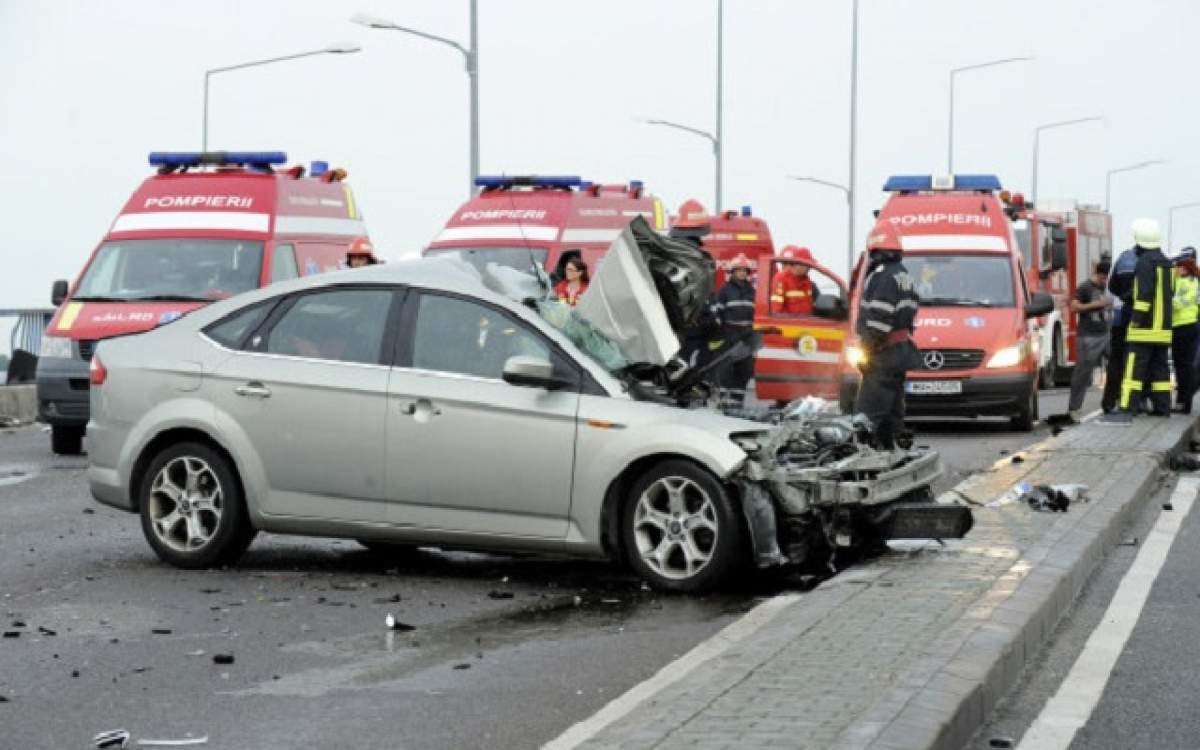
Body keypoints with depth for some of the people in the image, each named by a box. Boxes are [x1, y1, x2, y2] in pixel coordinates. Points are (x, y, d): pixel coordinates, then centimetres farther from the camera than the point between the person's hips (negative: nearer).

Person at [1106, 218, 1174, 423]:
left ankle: (1126, 409, -18)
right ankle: (1162, 407, 14)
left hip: (1145, 327, -9)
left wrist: (1136, 318, -18)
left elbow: (1144, 293, -19)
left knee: (1134, 368, -12)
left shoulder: (1145, 262, -11)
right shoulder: (1166, 263, 17)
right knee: (1159, 368, 13)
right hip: (1163, 327, 9)